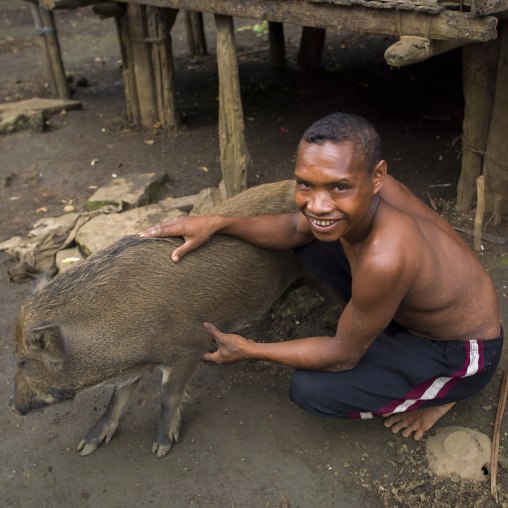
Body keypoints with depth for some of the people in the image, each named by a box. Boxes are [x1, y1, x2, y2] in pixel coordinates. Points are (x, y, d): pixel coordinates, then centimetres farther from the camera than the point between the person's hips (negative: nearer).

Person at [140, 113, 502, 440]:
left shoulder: (385, 259, -41)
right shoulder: (360, 187, -19)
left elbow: (343, 356, -25)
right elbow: (296, 228, -2)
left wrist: (249, 350, -16)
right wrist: (217, 223, -16)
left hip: (464, 352, -7)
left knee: (311, 390, -19)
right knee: (311, 244, 0)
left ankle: (441, 395, 4)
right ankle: (383, 334, 15)